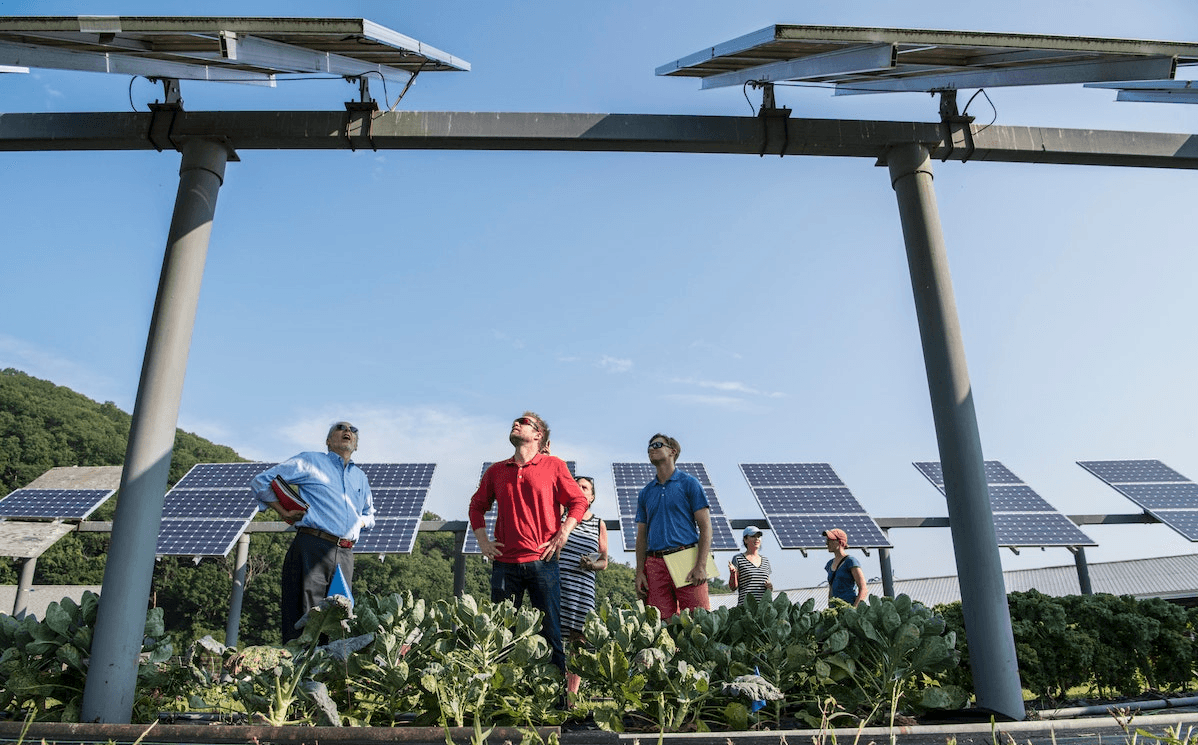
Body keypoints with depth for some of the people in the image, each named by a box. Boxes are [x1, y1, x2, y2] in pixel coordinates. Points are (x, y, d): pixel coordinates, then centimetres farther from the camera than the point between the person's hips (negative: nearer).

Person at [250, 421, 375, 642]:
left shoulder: (361, 477, 25)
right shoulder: (309, 462, 9)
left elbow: (369, 514, 38)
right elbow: (260, 482, 8)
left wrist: (361, 522, 15)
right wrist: (284, 512, 0)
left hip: (344, 555, 5)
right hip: (312, 548, -5)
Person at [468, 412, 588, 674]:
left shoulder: (553, 465, 4)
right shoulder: (496, 471, 12)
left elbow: (579, 502, 6)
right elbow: (477, 505, 22)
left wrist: (561, 536, -3)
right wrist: (483, 541, 10)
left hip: (542, 562, -3)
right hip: (504, 563, 3)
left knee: (551, 631, 1)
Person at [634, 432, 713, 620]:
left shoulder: (688, 483, 7)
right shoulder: (645, 493, 19)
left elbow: (705, 526, 0)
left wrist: (701, 566, -11)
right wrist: (639, 572, 6)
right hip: (655, 563, 4)